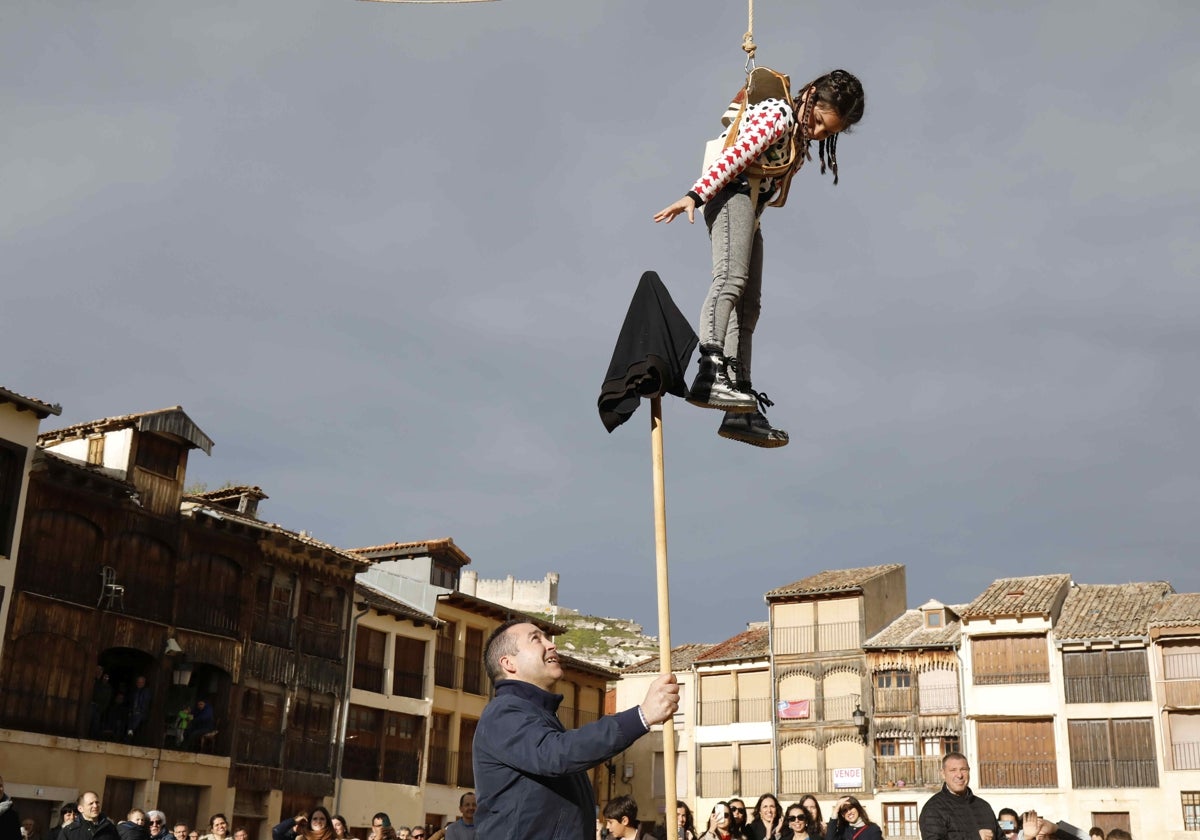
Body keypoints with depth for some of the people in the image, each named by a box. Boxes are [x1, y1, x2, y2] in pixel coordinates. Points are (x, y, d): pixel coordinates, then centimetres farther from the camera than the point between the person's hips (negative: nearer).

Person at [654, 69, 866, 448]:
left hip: (751, 206, 10)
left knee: (748, 306, 3)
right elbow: (735, 155, -18)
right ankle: (711, 374, -49)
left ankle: (740, 411, 1)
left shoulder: (800, 140, 24)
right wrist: (695, 195, -26)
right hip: (733, 194, -10)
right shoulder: (779, 115, -5)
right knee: (730, 279, -30)